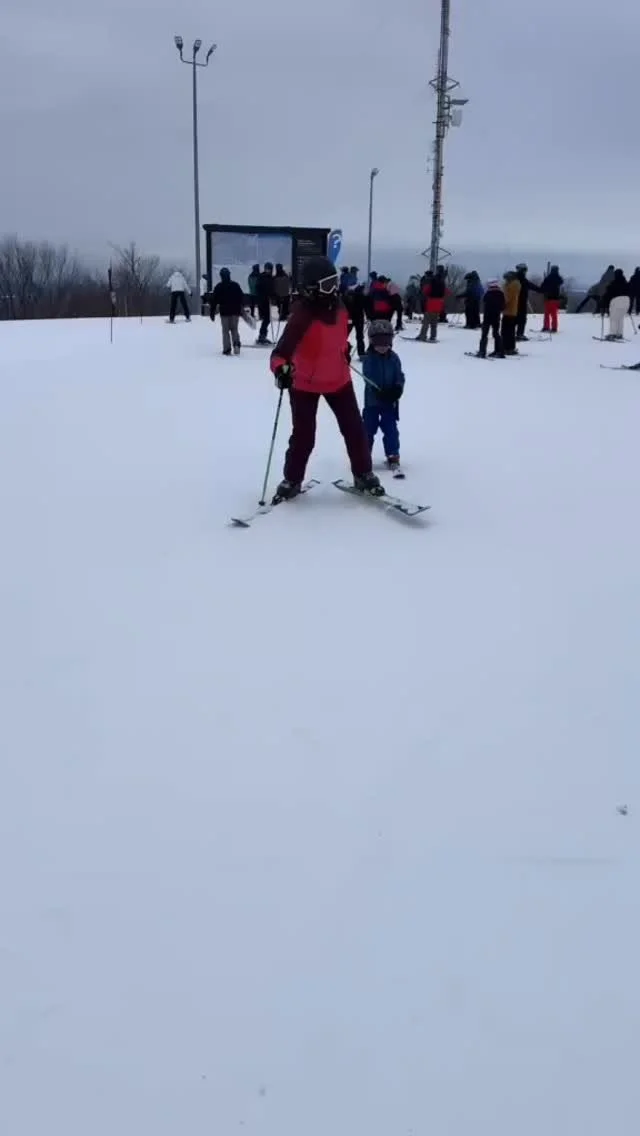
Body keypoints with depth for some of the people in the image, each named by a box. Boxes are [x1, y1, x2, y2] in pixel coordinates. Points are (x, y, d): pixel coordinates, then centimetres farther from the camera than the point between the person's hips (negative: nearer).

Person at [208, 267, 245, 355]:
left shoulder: (218, 287, -3)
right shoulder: (235, 285, 4)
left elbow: (213, 300, -4)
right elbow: (242, 297, 8)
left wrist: (212, 312, 3)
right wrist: (241, 309, 18)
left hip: (224, 312, -2)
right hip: (235, 311, 2)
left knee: (225, 330, 5)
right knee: (234, 329, 13)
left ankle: (227, 349, -2)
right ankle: (236, 344, -12)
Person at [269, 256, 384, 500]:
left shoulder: (337, 306, -6)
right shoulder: (302, 314, -28)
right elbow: (282, 348, -39)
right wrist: (281, 368, -58)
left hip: (338, 379, 6)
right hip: (305, 384, -5)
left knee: (355, 429, 8)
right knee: (303, 436, 0)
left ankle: (363, 475, 24)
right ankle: (292, 480, 20)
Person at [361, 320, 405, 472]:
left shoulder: (394, 358, 0)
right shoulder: (368, 359, -8)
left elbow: (399, 377, -1)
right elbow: (368, 378, -15)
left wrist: (397, 389, -21)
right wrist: (379, 393, -28)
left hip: (389, 401, 2)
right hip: (372, 400, -1)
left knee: (390, 429, 2)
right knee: (368, 428, 5)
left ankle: (393, 455, 11)